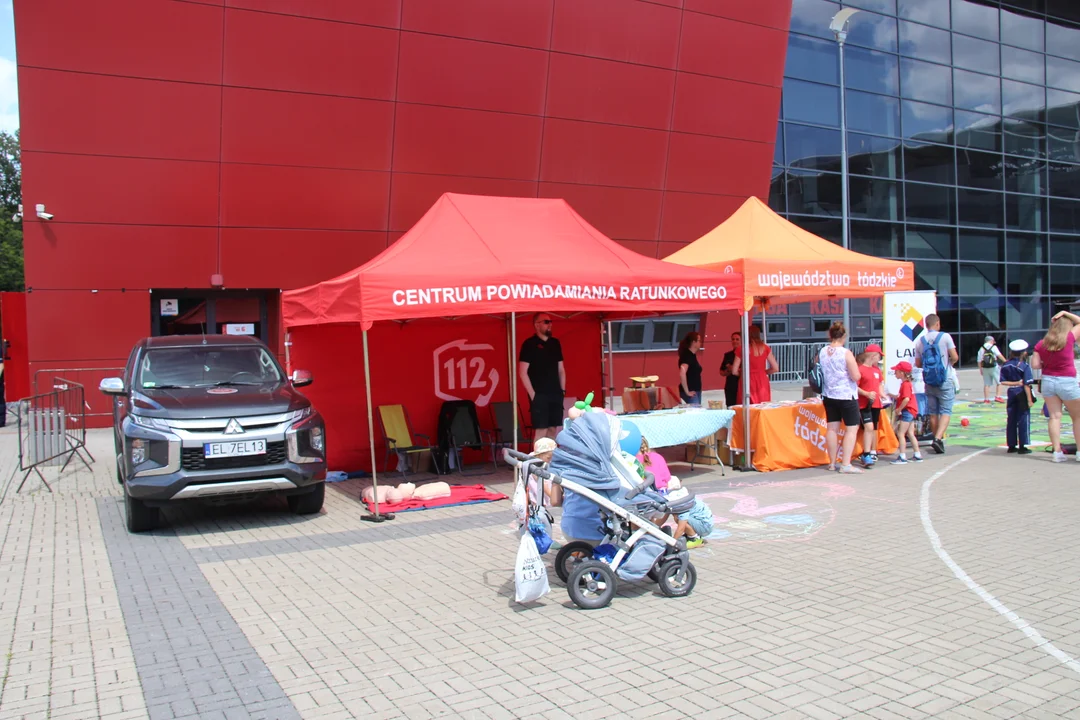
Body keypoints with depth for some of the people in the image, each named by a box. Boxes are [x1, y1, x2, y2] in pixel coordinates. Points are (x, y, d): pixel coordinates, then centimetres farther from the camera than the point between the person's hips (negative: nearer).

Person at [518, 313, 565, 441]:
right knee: (541, 430, -9)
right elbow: (523, 372, -8)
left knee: (556, 430, 7)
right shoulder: (529, 344, -4)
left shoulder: (555, 343, 14)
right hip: (539, 395, -6)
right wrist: (532, 394, -12)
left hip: (555, 394, 6)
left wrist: (562, 390, 10)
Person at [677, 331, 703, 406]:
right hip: (691, 392, -9)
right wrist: (687, 392, -24)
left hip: (696, 391, 9)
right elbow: (682, 373, -30)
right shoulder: (687, 355, -16)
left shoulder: (692, 355, 13)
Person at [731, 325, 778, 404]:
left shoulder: (741, 350, -4)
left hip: (747, 382, -2)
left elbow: (734, 371, -3)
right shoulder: (765, 348, 2)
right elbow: (775, 368, 3)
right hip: (762, 382, 2)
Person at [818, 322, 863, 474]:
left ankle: (833, 463, 17)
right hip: (846, 396, -6)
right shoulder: (846, 353, -16)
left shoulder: (821, 353, 0)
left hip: (829, 395, 6)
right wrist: (854, 367, 3)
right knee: (852, 428, 2)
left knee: (832, 428, 11)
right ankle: (846, 464, -3)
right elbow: (856, 376, -17)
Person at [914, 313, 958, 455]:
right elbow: (955, 357, -9)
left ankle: (938, 439, 19)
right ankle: (938, 438, -19)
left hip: (929, 381, 3)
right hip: (944, 380, -3)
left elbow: (918, 363, 6)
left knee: (933, 412, 11)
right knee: (946, 411, -2)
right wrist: (949, 363, 13)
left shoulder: (920, 341, 3)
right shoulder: (945, 337, -7)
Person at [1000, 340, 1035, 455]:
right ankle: (1022, 447, 1)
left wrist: (1014, 383, 0)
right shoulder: (1025, 366, -12)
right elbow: (1026, 384, -14)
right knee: (1024, 420, 0)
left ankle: (1011, 445, 16)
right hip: (1022, 394, -5)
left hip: (1011, 394, 5)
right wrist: (1029, 399, -13)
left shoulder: (1005, 365, 3)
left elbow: (1003, 382, 0)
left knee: (1011, 420, 10)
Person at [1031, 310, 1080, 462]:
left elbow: (1034, 365, -2)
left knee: (1054, 417, 5)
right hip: (1067, 382, -3)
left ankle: (1057, 451, 2)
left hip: (1048, 380, 3)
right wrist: (1066, 313, 9)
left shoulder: (1041, 344, -2)